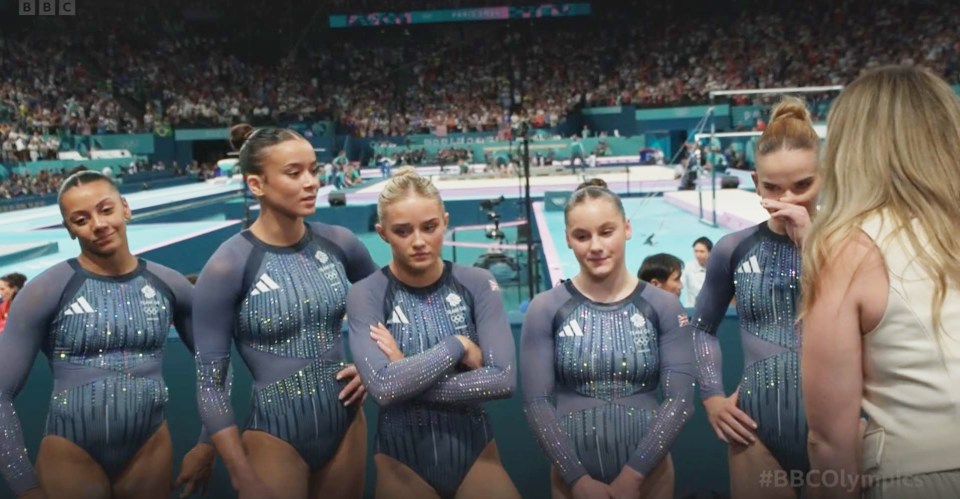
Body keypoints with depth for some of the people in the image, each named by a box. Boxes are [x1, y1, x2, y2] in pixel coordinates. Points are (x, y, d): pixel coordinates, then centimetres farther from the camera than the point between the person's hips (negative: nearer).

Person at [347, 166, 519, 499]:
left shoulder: (477, 284, -7)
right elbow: (382, 387, -24)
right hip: (403, 460, -1)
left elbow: (503, 379, -16)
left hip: (475, 451, 1)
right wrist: (459, 346, -18)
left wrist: (408, 379, -18)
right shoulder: (366, 296, -11)